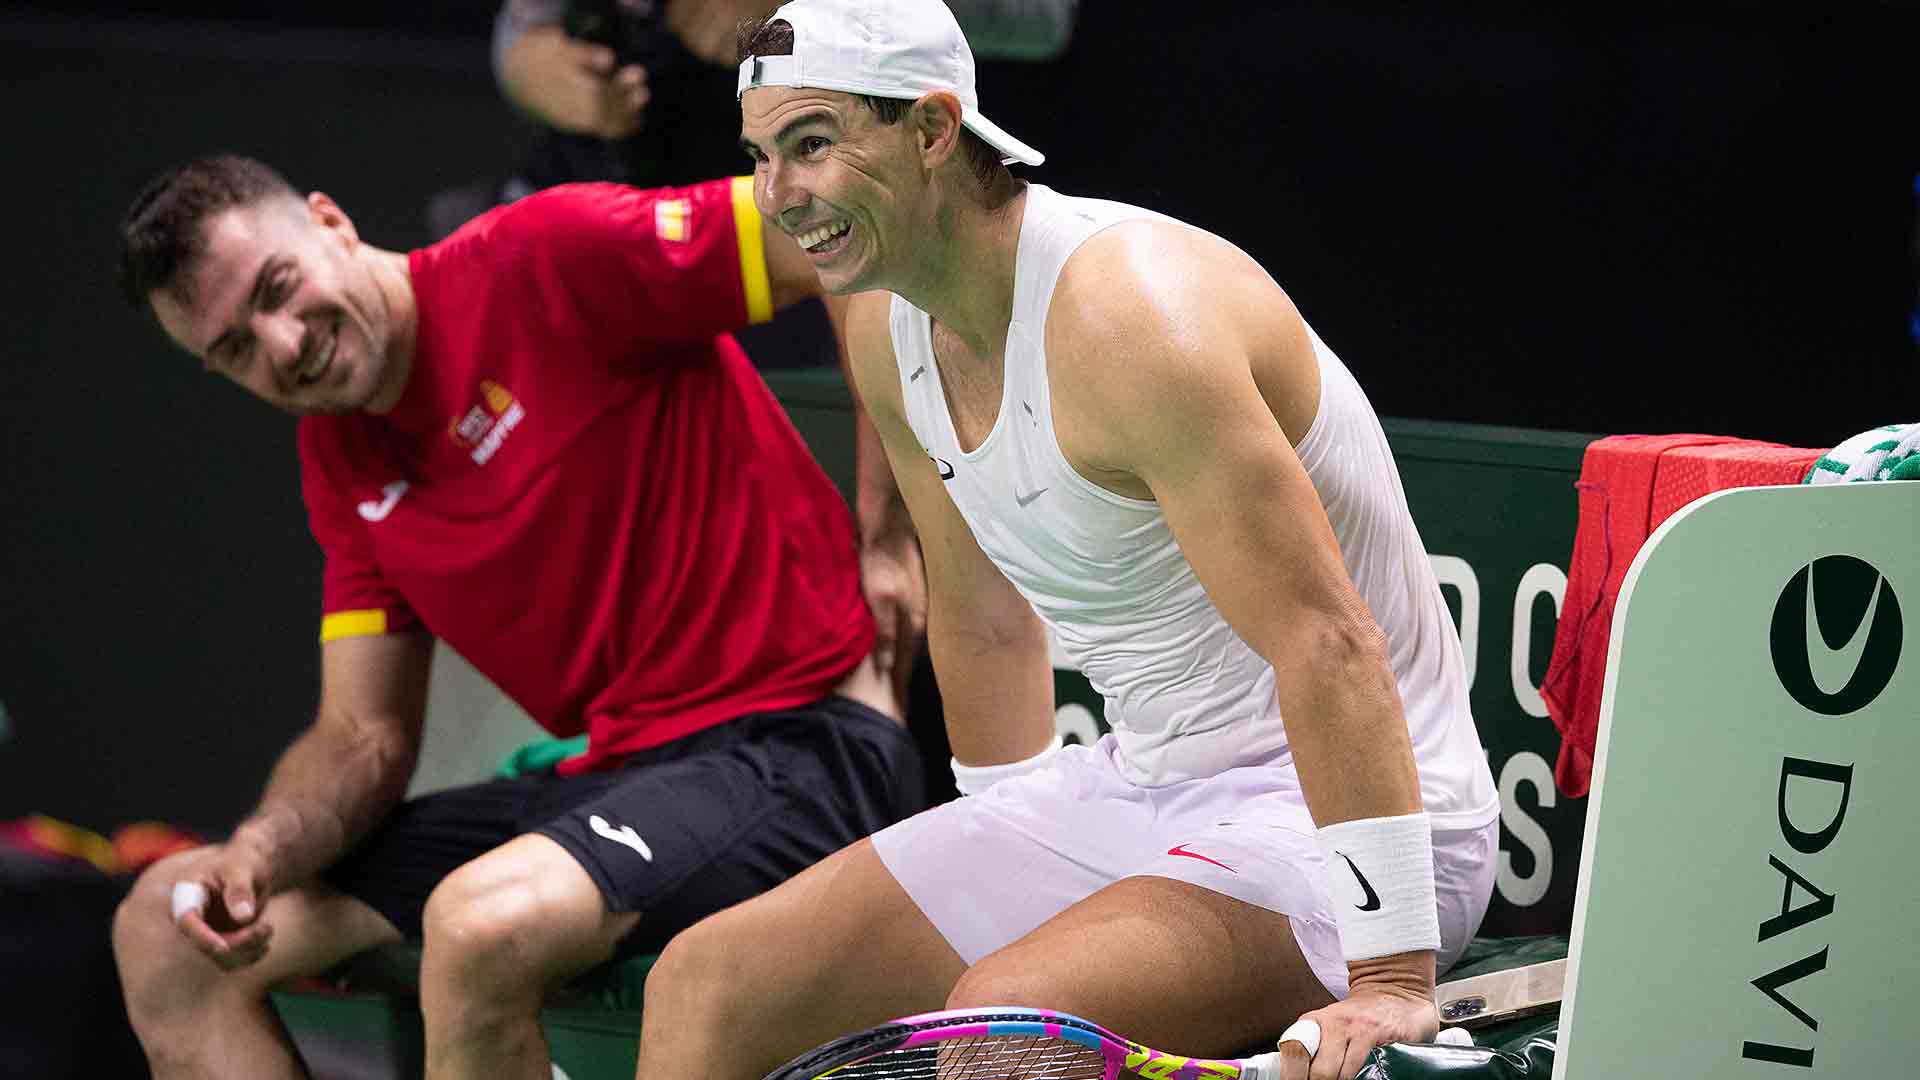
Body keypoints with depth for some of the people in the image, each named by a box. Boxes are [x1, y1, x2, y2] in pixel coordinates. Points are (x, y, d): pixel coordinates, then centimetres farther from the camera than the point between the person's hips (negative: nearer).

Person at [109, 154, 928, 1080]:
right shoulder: (339, 460, 11)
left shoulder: (548, 257, -13)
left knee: (481, 925, -37)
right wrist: (258, 850, -10)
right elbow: (363, 737, 11)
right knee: (162, 935, 4)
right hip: (607, 771, 8)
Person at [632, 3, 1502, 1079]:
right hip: (1131, 792, 9)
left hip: (1318, 824, -9)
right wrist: (1000, 868, 20)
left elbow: (1328, 647, -30)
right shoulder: (888, 327, 4)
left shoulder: (1127, 315, -25)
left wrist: (1391, 977, -33)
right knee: (702, 986, -1)